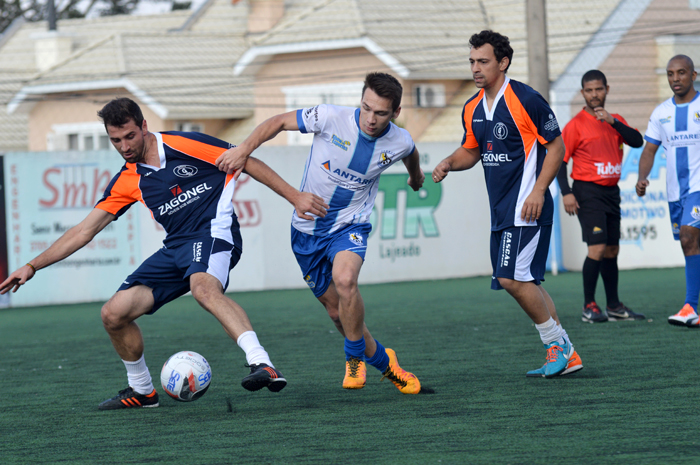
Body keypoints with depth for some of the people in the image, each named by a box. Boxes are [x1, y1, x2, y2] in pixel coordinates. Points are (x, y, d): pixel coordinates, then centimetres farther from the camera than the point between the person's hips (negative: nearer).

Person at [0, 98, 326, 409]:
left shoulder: (183, 145, -5)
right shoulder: (128, 182, 10)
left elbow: (247, 163, 1)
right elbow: (84, 231, 13)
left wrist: (294, 196, -2)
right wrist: (32, 266, 8)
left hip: (213, 232, -7)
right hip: (176, 248, 7)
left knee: (203, 288, -40)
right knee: (113, 314, -2)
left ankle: (262, 365, -54)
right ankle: (141, 390, 21)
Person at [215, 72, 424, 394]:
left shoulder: (400, 142, -12)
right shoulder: (331, 119, -20)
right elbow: (280, 122, -9)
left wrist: (416, 177, 37)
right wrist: (243, 149, -21)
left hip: (350, 225, -1)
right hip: (307, 227, 1)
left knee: (344, 280, -32)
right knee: (336, 310, 7)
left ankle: (355, 357, -12)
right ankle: (381, 361, 32)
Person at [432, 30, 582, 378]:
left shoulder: (526, 100, -12)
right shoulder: (472, 109, 10)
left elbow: (556, 146, -8)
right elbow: (471, 150, 24)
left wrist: (538, 191, -16)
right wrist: (449, 163, 2)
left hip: (527, 207, -8)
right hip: (501, 211, 8)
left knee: (512, 277, -17)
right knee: (525, 282, 8)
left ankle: (557, 344, -2)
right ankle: (565, 356, 15)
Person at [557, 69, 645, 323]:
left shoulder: (615, 120, 12)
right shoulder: (576, 124, -5)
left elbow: (637, 141, -3)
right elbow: (559, 159, -7)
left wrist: (612, 121, -15)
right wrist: (566, 193, -17)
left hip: (611, 192, 6)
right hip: (588, 191, -6)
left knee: (612, 250, 10)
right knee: (597, 247, -15)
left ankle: (614, 306, 18)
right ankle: (589, 307, -9)